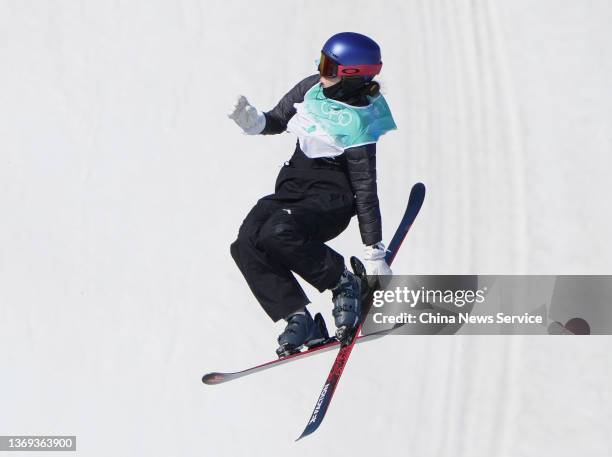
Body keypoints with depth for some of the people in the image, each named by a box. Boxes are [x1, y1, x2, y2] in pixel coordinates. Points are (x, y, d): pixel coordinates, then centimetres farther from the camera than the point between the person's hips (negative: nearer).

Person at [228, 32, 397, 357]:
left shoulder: (357, 125, -18)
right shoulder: (311, 88, 1)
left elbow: (365, 190, -16)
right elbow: (277, 120, 16)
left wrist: (375, 253, -14)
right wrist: (254, 121, -8)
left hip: (331, 199, -7)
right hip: (293, 188, 7)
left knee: (279, 232, -34)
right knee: (245, 245, -16)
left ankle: (344, 284, -10)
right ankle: (299, 319, -10)